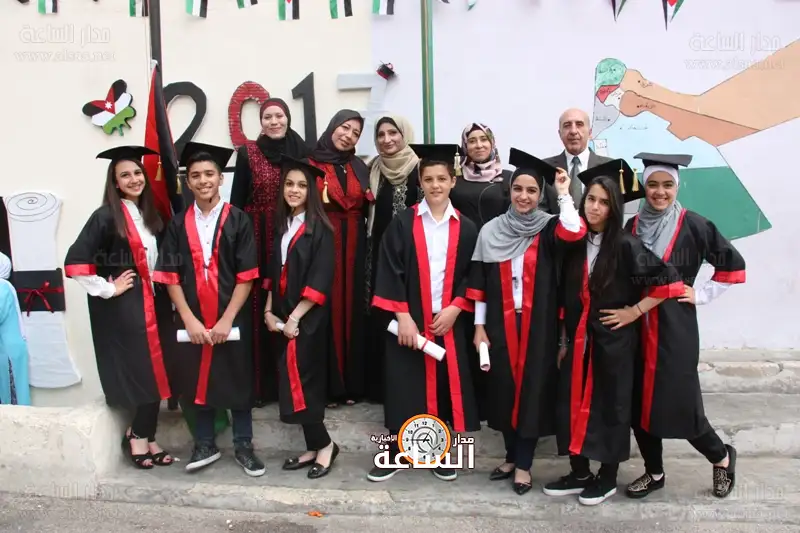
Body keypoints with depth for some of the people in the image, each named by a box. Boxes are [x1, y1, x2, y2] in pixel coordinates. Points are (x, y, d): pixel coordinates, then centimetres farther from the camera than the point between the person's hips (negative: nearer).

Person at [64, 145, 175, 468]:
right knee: (141, 374, -2)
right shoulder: (105, 217, -10)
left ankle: (143, 435, 22)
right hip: (122, 309, -6)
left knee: (157, 372, 7)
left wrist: (168, 295, 9)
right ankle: (141, 435, 17)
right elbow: (75, 261, -16)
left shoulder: (151, 216, 11)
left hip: (154, 305, 6)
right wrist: (107, 289, -14)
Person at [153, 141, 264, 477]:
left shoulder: (238, 221, -4)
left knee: (238, 382, 7)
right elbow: (170, 277, 0)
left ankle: (243, 446, 22)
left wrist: (226, 320, -13)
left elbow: (247, 276, -8)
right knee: (198, 382, 10)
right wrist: (189, 319, -9)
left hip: (232, 320, -2)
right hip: (193, 321, 2)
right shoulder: (178, 225, 3)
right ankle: (205, 445, 26)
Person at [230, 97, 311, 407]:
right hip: (258, 236, -1)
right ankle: (261, 383, 8)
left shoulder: (302, 151, 7)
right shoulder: (247, 152, 3)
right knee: (260, 305, -1)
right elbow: (237, 199, 2)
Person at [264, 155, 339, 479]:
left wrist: (295, 317, -17)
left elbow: (320, 279, -16)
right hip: (284, 316, 7)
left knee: (297, 382, -8)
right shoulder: (281, 226, 12)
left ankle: (324, 445, 8)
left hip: (307, 317, -6)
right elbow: (274, 272, 15)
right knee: (304, 381, 9)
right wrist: (269, 311, 5)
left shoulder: (319, 228, -10)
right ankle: (315, 447, 18)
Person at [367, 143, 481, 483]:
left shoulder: (466, 229, 5)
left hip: (449, 321, 2)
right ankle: (395, 453, 16)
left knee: (444, 386, 7)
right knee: (402, 386, 2)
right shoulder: (402, 223, -1)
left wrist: (455, 309, -8)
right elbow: (390, 272, -5)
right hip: (408, 320, -1)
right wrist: (402, 316, -12)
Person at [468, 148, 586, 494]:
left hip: (537, 325, -2)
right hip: (500, 324, 2)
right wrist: (479, 326, 2)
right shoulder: (491, 230, 3)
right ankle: (512, 456, 28)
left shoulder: (548, 228, -1)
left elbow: (575, 234, -25)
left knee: (532, 389, 4)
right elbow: (479, 282, 4)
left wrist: (564, 194, -17)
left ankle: (524, 464, 18)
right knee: (504, 390, 9)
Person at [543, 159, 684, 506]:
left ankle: (607, 478, 25)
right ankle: (579, 473, 27)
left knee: (610, 404, 8)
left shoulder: (627, 246, -12)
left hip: (614, 340, -5)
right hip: (577, 340, 5)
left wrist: (634, 311, -10)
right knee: (573, 403, 9)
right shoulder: (574, 244, 3)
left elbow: (669, 282, -12)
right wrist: (564, 339, 8)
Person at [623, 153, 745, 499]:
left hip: (675, 328, -4)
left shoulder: (693, 225, -7)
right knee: (638, 402, 7)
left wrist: (701, 295, -3)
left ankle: (721, 457, 27)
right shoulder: (632, 226, 5)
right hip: (636, 326, 4)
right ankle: (654, 473, 26)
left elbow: (733, 264, 0)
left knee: (677, 403, -2)